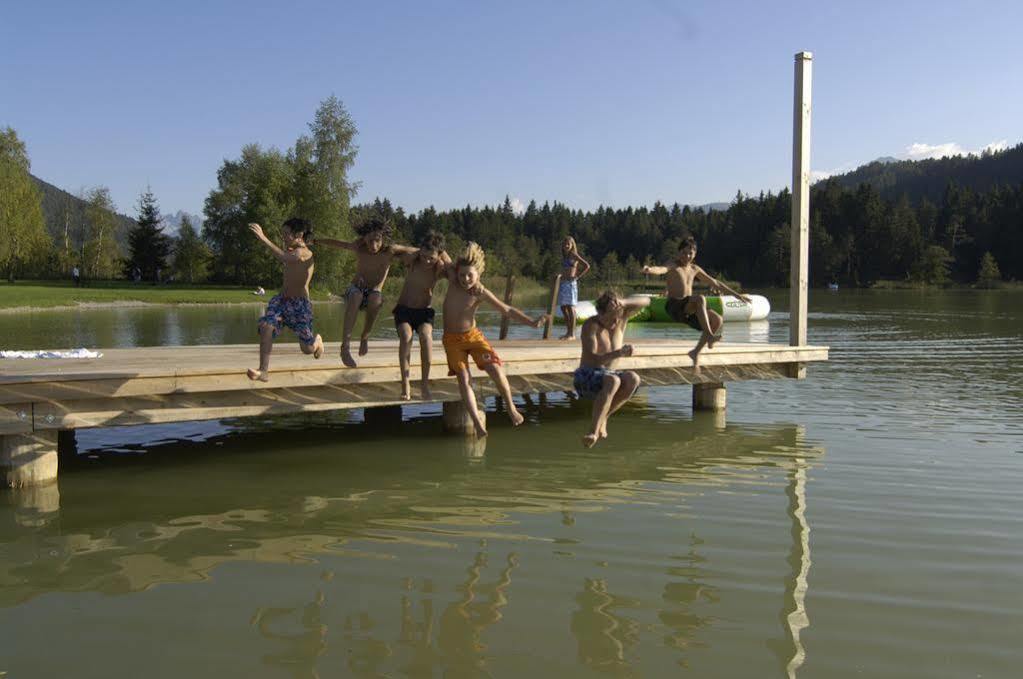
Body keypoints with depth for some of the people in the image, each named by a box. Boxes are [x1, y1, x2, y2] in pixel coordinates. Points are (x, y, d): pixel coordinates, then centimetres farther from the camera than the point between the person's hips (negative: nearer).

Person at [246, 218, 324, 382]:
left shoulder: (304, 252, -15)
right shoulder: (292, 251, 11)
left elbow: (284, 258, -36)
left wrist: (264, 238, -41)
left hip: (300, 304, -7)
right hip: (281, 299, 7)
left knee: (308, 349, 1)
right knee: (266, 325, -24)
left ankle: (317, 340, 40)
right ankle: (264, 371, -28)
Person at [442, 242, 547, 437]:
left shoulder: (481, 293, -14)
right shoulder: (452, 280, -12)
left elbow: (507, 310, -10)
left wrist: (532, 322, -15)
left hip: (473, 335, -1)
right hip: (452, 339, 1)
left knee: (495, 369, -16)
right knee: (463, 376, -13)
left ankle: (511, 408, 6)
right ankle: (477, 422, -17)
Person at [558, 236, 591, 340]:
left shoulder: (574, 255, -4)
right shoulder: (564, 256, 16)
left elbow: (587, 266, -13)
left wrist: (577, 277, -13)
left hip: (571, 284, -8)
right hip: (563, 283, 8)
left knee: (570, 307, -8)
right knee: (563, 308, 7)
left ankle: (572, 334, -6)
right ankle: (568, 332, 14)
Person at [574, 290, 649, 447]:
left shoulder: (622, 317, 3)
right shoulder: (591, 325, -14)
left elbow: (646, 301, -8)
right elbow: (593, 359, -23)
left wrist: (624, 302, -27)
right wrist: (618, 353, -40)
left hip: (607, 375, 6)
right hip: (585, 378, -6)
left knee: (633, 379, -27)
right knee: (613, 381, -37)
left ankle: (602, 418, -16)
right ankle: (594, 431, -40)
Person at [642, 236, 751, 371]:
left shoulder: (694, 269, 17)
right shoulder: (673, 266, -2)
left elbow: (715, 283, 24)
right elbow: (662, 269, -26)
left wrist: (737, 295, 24)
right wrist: (650, 270, -51)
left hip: (689, 310, 7)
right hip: (674, 307, -6)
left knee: (717, 319, -17)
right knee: (700, 299, -34)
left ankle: (696, 352, -5)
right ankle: (709, 336, -35)